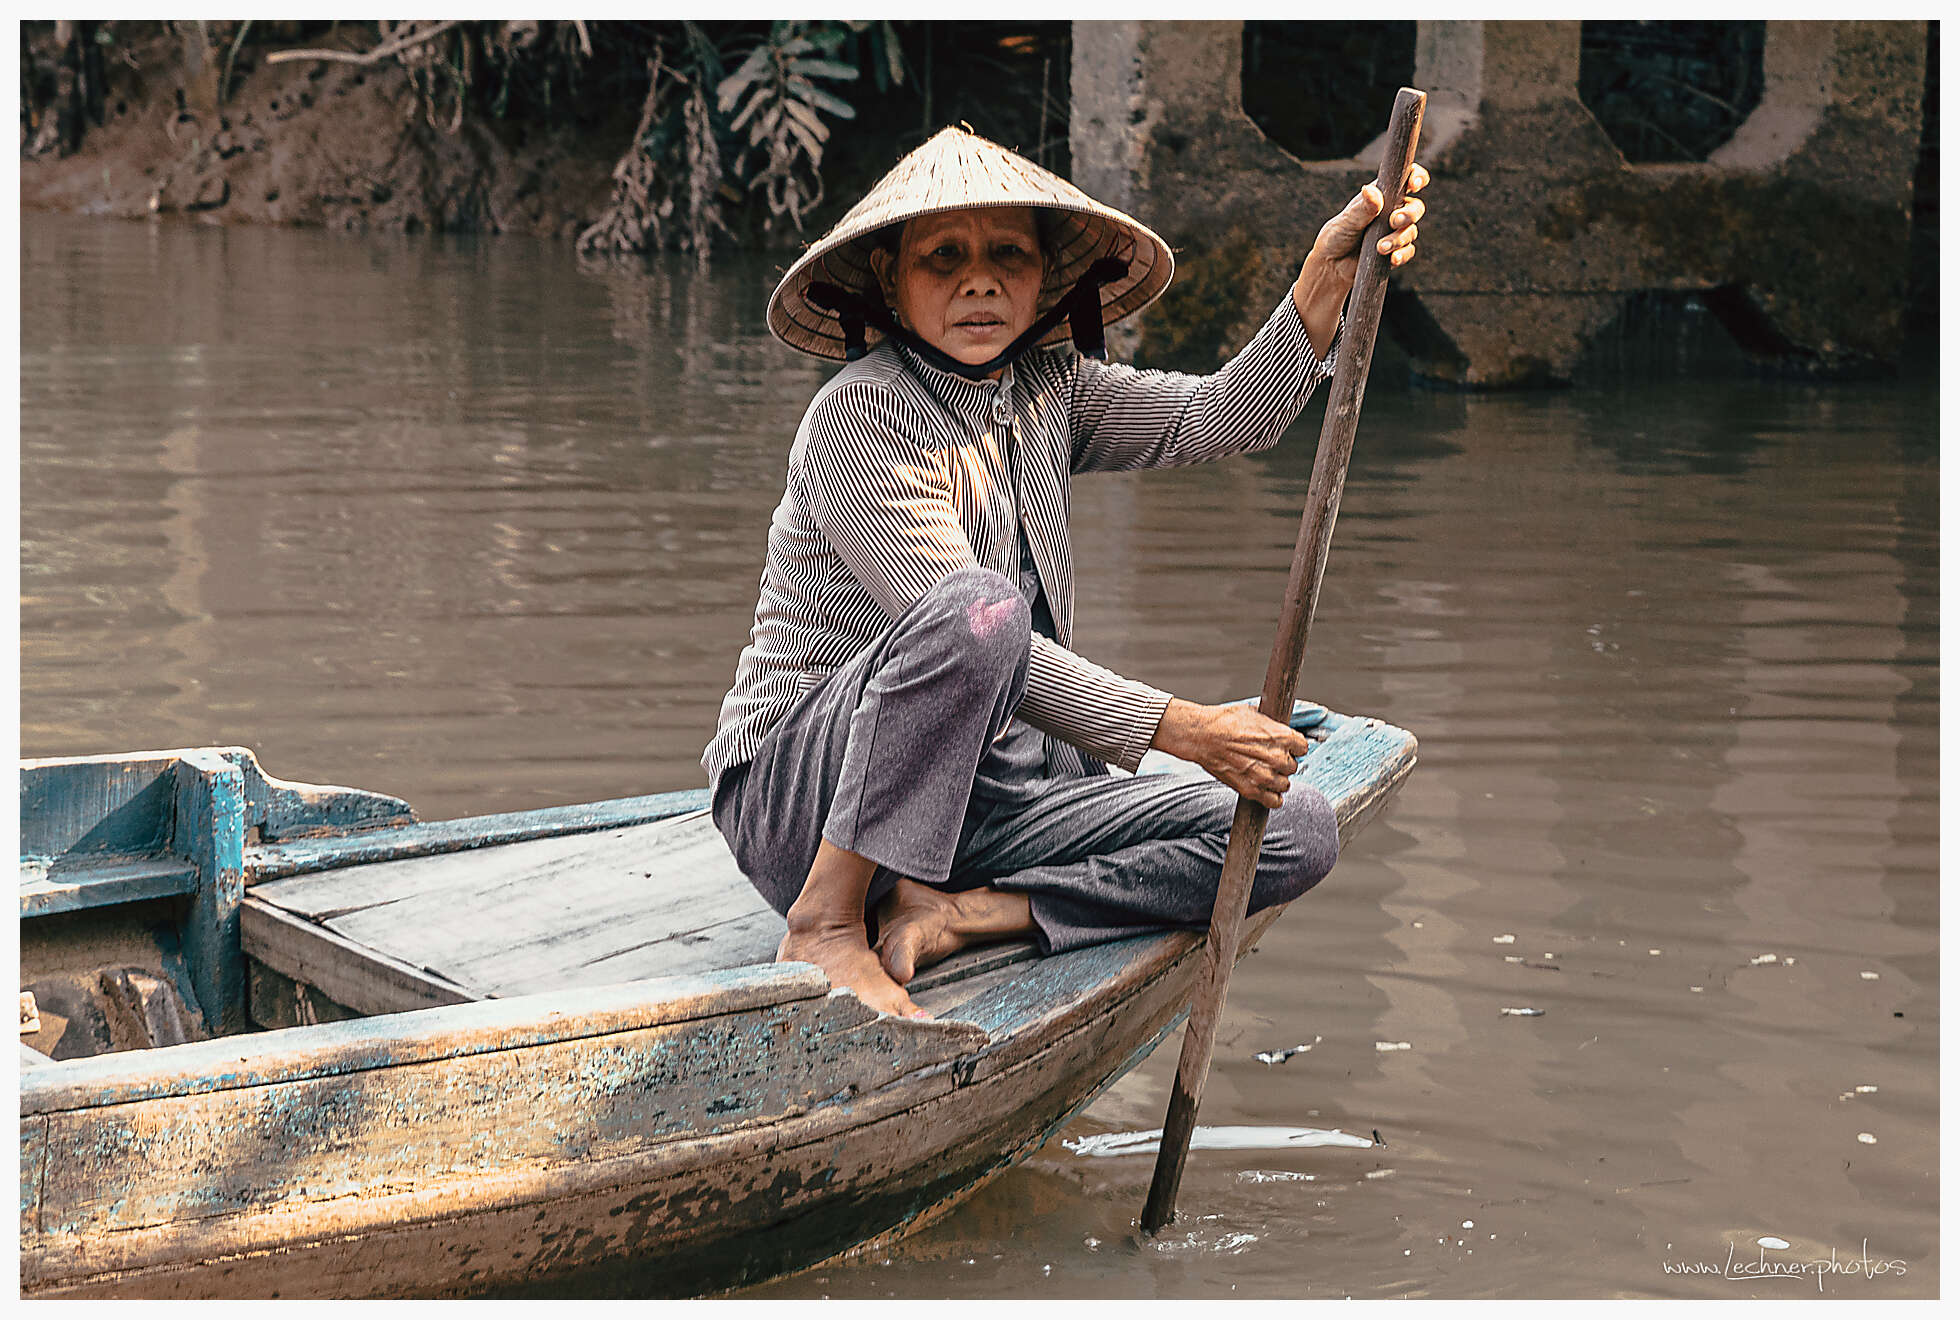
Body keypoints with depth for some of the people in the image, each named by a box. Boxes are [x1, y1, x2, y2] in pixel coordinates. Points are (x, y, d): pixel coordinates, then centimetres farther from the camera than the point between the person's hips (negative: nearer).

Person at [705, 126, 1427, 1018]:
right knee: (979, 605, -37)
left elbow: (1225, 417, -2)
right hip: (803, 797, -7)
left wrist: (1331, 270, -16)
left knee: (1297, 833, -7)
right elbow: (970, 626, -23)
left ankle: (966, 912, -15)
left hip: (982, 794, 7)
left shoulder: (1045, 391, 9)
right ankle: (827, 919, -26)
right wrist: (1187, 729, -24)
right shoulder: (861, 416, -15)